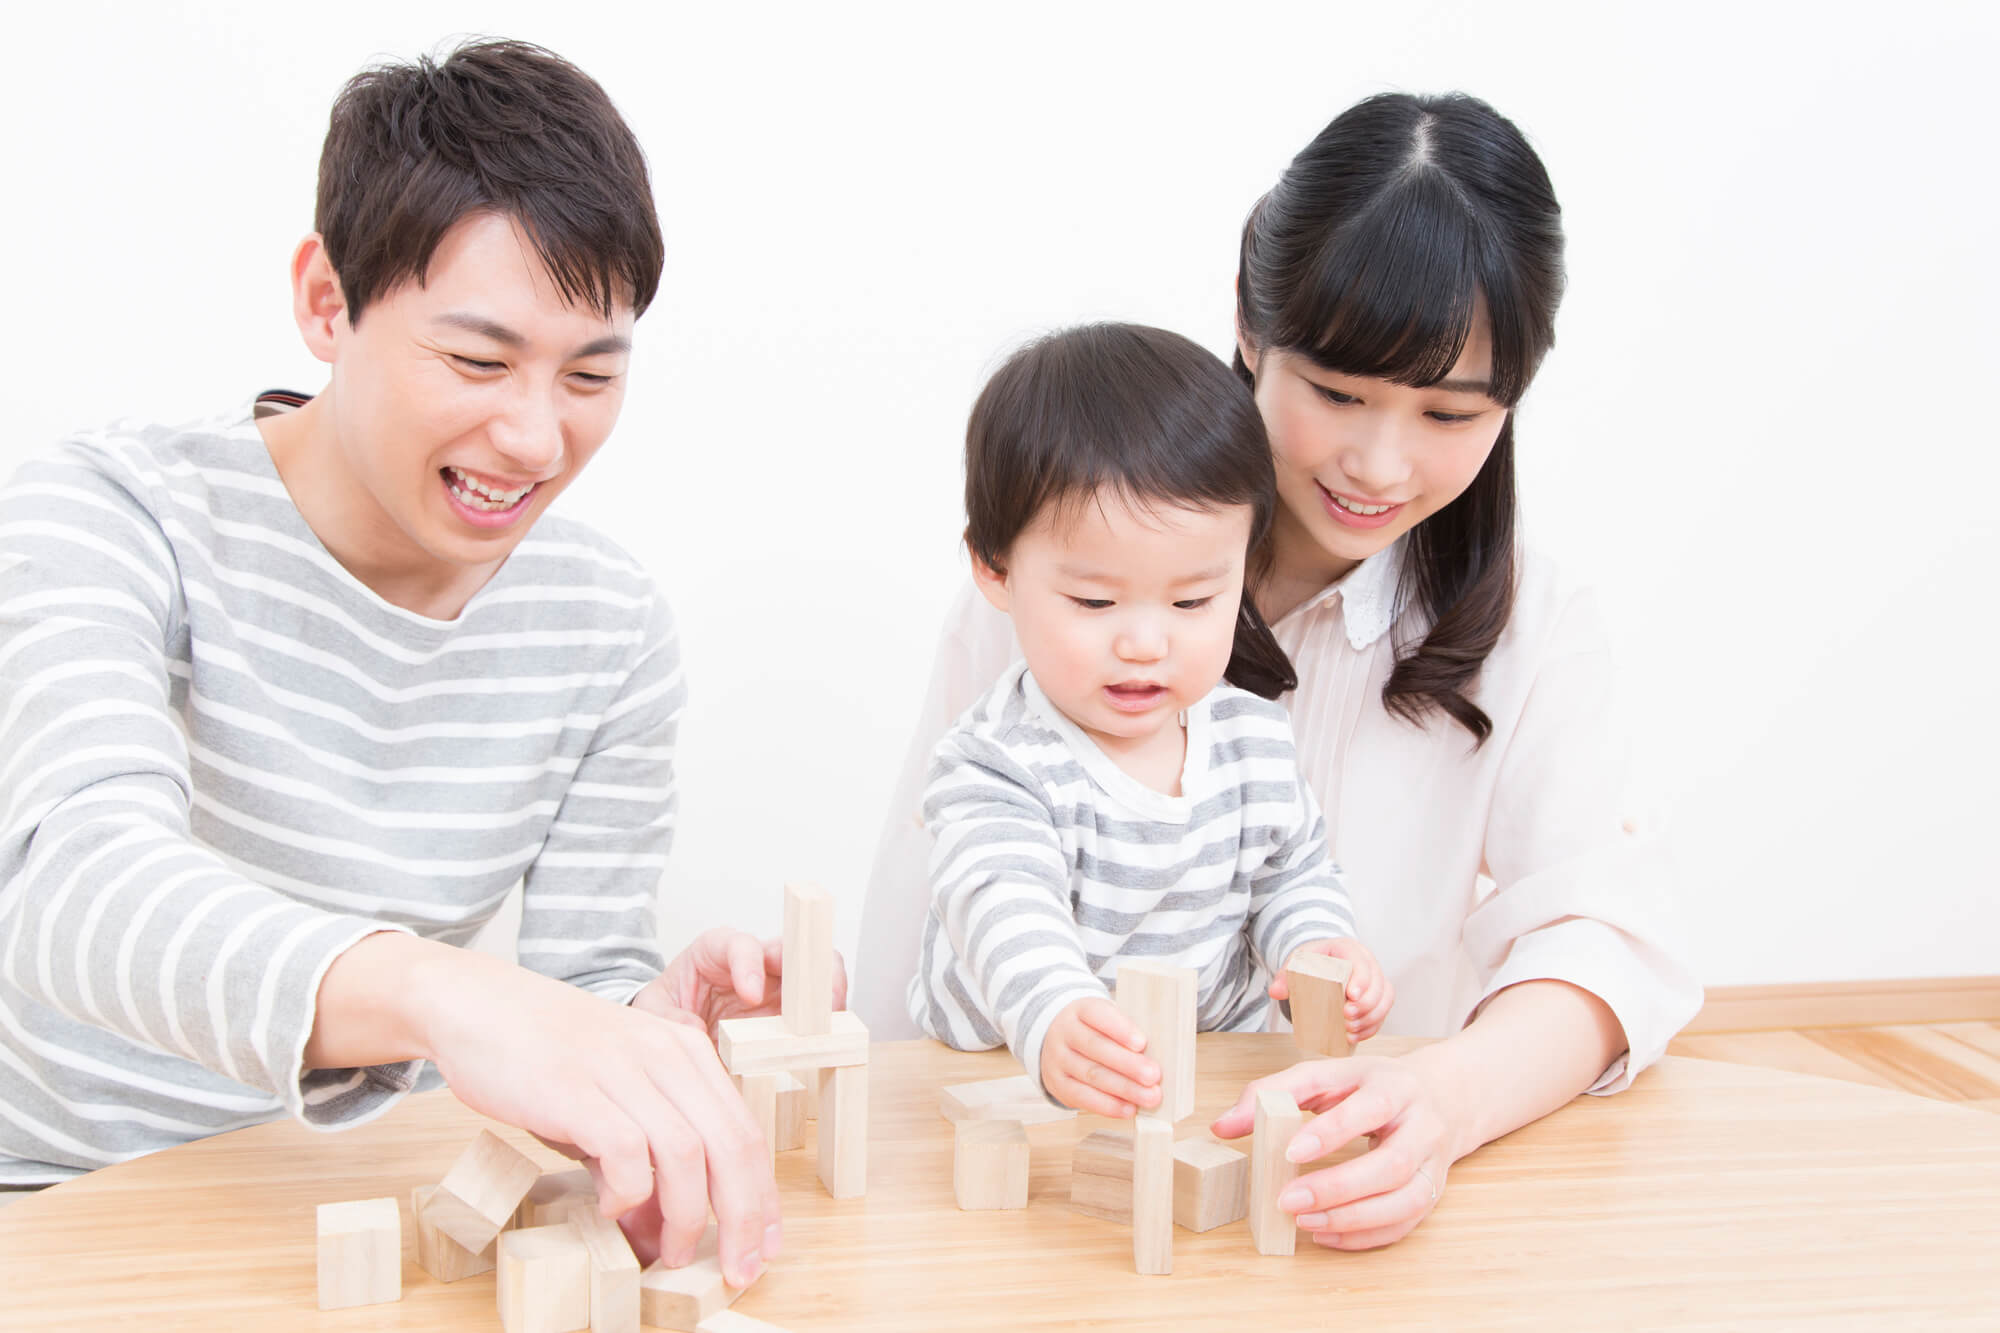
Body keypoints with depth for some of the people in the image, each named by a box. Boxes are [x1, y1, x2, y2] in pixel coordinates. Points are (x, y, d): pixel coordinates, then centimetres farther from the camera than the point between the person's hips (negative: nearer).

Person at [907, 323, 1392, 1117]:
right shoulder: (997, 767, -15)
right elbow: (1005, 908, -33)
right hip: (1009, 1093, -7)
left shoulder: (1253, 736, 2)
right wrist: (1055, 1024, -53)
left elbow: (1292, 873, 17)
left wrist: (1316, 949, -5)